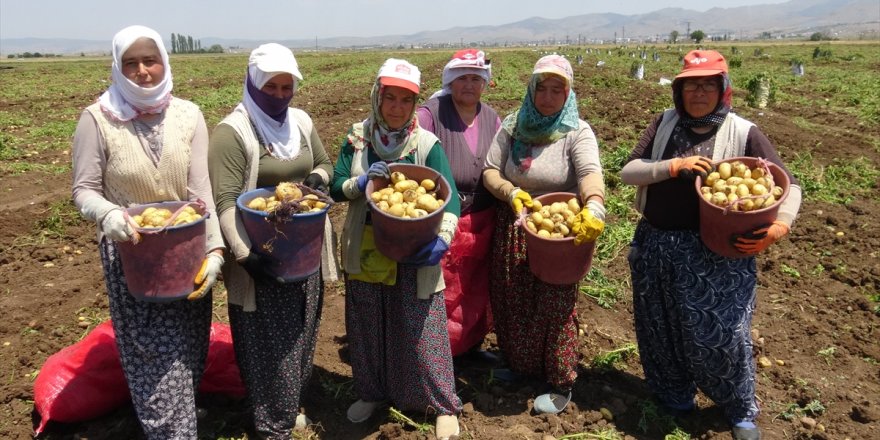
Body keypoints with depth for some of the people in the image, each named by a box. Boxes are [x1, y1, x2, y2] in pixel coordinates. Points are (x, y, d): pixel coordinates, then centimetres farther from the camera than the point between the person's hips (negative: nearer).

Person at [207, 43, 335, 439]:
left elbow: (324, 163, 20)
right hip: (263, 254, -6)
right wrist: (246, 255, -29)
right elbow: (225, 202, -21)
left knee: (300, 332, 18)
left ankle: (289, 404, 39)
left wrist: (318, 179, -4)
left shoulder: (301, 121, 6)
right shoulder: (232, 132, -15)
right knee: (268, 340, 4)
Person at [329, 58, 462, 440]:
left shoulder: (427, 144, -9)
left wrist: (442, 241, -30)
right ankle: (371, 392, 40)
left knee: (421, 330, 4)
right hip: (365, 250, 3)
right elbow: (336, 188, 0)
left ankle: (443, 406, 22)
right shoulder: (357, 139, 0)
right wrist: (361, 182, -21)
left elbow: (450, 198, -14)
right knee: (366, 327, 17)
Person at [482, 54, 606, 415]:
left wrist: (593, 206, -48)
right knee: (510, 303, 15)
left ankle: (561, 385, 24)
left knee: (554, 306, 4)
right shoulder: (513, 125, 3)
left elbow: (590, 172, -28)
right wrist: (510, 192, -21)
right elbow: (489, 171, -1)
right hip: (512, 229, 4)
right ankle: (517, 366, 40)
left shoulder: (577, 131, -9)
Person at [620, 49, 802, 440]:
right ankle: (674, 394, 41)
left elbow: (789, 185, -1)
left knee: (722, 333, 3)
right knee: (661, 328, 16)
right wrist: (673, 166, -19)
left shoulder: (743, 133, -5)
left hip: (714, 254, -3)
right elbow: (627, 172, -4)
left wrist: (780, 225, -19)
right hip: (655, 246, 3)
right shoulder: (664, 124, 2)